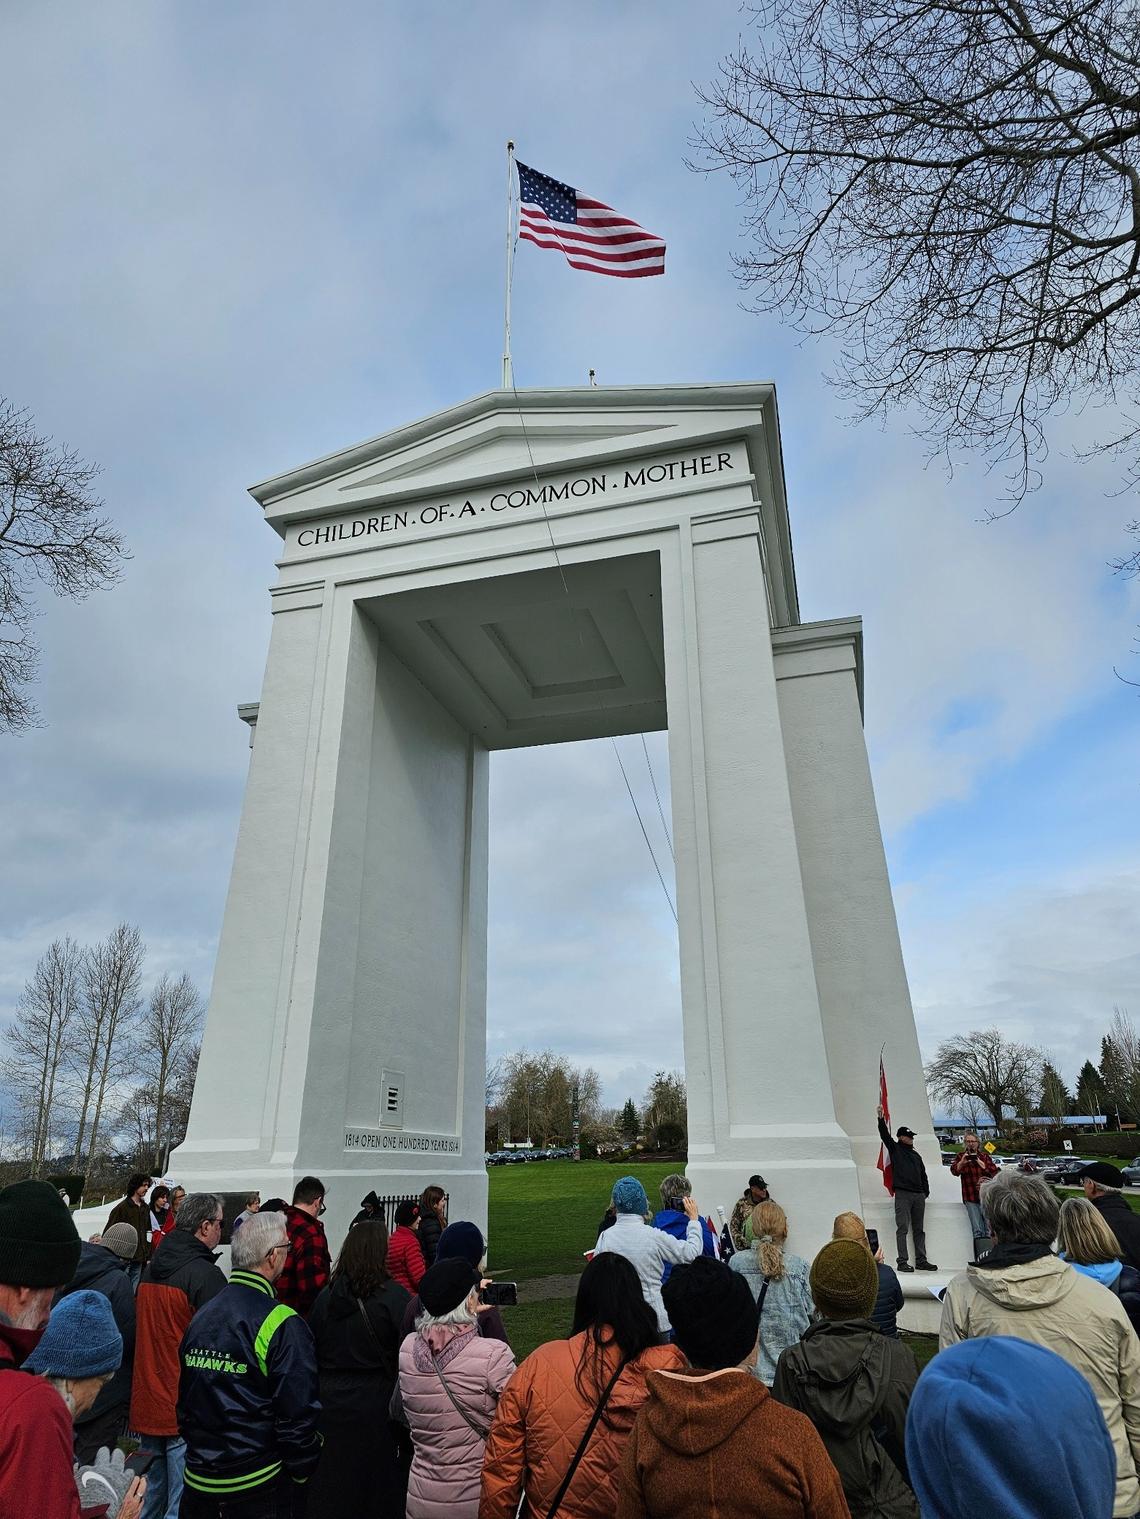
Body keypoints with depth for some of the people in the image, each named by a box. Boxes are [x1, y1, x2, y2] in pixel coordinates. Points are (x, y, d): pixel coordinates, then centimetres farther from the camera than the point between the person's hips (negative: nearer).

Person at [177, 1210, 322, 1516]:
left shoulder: (201, 1315, 1)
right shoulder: (282, 1325, -21)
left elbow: (184, 1399, 11)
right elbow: (298, 1416, -19)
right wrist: (302, 1471, -3)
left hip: (197, 1481, 6)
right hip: (256, 1490, -6)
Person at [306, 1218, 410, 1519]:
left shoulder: (326, 1294, -1)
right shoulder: (391, 1295, -17)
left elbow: (311, 1347, 7)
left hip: (329, 1401, 4)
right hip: (375, 1403, -4)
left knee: (328, 1484, 17)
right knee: (377, 1482, 13)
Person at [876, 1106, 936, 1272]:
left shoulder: (916, 1155, 22)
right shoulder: (895, 1149, 6)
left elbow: (923, 1175, 25)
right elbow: (884, 1135, -9)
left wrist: (926, 1191, 13)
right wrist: (881, 1117, -20)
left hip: (918, 1195, 6)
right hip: (903, 1194, -6)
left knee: (919, 1229, 9)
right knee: (902, 1228, -7)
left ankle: (921, 1261, 15)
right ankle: (902, 1262, -6)